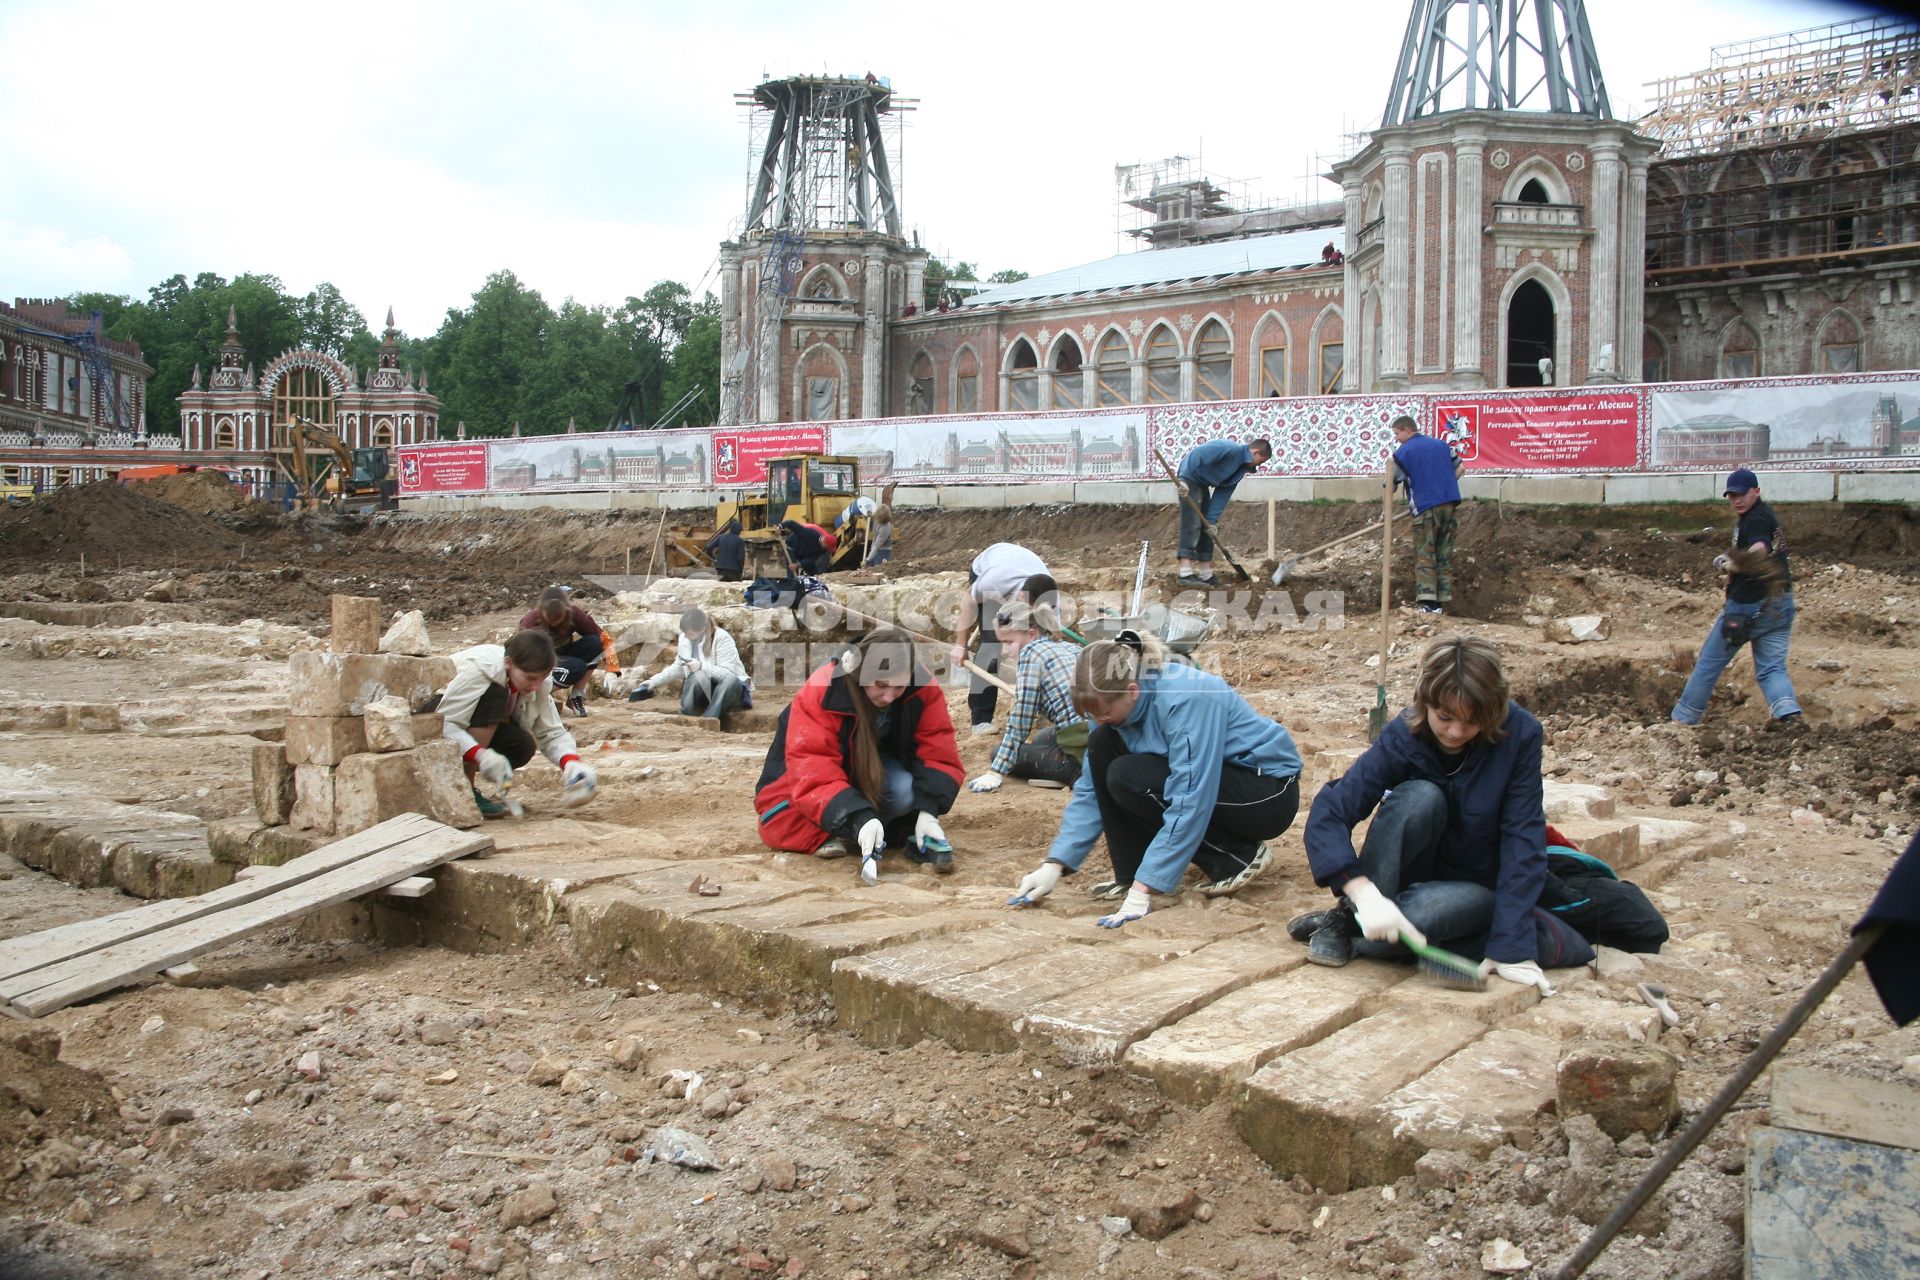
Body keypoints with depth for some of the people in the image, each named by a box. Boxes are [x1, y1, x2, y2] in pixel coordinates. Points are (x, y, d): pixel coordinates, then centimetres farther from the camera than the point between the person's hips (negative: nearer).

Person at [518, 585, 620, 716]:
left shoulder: (575, 614, -18)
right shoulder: (530, 621, -27)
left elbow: (603, 638, -16)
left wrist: (611, 671, -26)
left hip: (562, 658, 5)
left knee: (594, 644, -23)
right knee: (576, 667, -34)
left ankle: (576, 695, -12)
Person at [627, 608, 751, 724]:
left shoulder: (721, 639, -18)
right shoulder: (684, 638, 0)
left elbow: (728, 673, -25)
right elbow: (678, 667, 14)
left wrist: (701, 666, -35)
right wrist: (654, 681, 5)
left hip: (731, 689, -4)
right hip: (705, 691, 4)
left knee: (730, 681, -39)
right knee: (696, 677, -30)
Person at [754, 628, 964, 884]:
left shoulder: (923, 690, -22)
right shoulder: (821, 693, -32)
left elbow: (939, 753, -21)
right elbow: (812, 772, -38)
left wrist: (928, 810, -37)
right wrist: (858, 818, -50)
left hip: (877, 776, 2)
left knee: (906, 791, -33)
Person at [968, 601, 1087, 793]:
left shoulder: (1030, 652, -4)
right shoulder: (1071, 648, 17)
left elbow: (1020, 720, -7)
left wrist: (995, 772, -4)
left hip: (1080, 753, -9)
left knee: (1000, 752, 13)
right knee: (1040, 739, 36)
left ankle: (1075, 774, -6)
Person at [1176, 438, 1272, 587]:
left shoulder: (1241, 467, 8)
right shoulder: (1232, 449, -21)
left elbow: (1223, 493, 6)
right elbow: (1199, 455, -30)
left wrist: (1212, 520, -3)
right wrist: (1183, 481, -35)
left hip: (1202, 484, 10)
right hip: (1190, 478, -10)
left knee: (1207, 528, 10)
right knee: (1192, 524, -17)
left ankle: (1205, 574, 15)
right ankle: (1185, 573, -23)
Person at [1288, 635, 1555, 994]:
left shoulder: (1520, 736, -20)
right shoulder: (1404, 736, -20)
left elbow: (1523, 842, -21)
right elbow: (1327, 814, -28)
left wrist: (1512, 948, -28)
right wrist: (1364, 893, -44)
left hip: (1470, 886, 0)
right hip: (1409, 870, 0)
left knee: (1473, 905, -37)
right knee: (1421, 796, -31)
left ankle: (1346, 927, -16)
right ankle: (1351, 912, -21)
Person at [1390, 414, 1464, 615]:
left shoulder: (1402, 453, -1)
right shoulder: (1441, 444, 14)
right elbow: (1459, 469, 18)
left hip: (1425, 508, -5)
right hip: (1451, 505, 5)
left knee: (1424, 556, -2)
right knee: (1444, 556, 9)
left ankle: (1427, 601, -14)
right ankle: (1443, 600, 6)